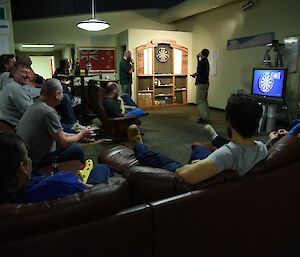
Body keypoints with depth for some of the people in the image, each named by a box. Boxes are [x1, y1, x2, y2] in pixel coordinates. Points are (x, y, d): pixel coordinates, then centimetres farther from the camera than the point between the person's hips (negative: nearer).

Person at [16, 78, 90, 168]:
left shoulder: (35, 105, 3)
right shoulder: (48, 112, -26)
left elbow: (57, 132, 13)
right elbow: (63, 143, -20)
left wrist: (76, 135, 12)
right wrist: (81, 134, -4)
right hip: (37, 160, -9)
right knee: (77, 149, -2)